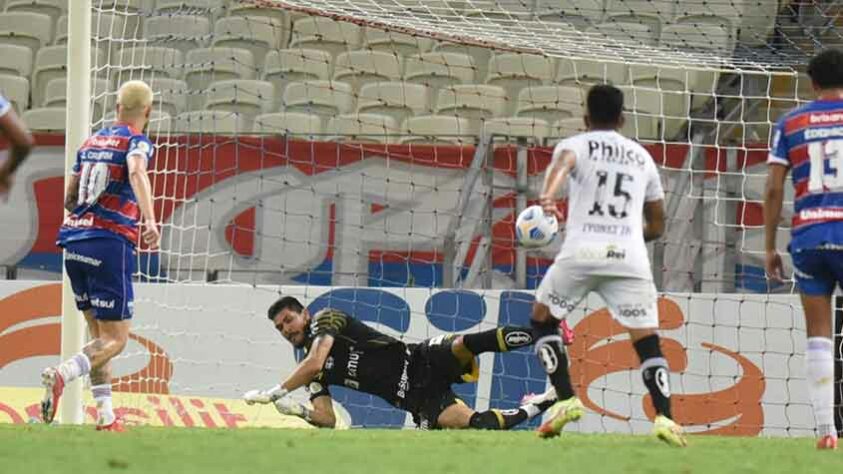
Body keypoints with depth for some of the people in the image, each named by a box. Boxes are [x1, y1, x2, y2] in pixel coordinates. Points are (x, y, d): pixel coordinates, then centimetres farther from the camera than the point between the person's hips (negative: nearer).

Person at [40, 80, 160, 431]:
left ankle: (105, 417, 11)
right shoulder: (137, 142, -3)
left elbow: (69, 199, 24)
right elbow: (137, 173, -26)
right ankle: (61, 374, -30)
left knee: (98, 333, 16)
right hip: (110, 244, -7)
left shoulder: (92, 142, 17)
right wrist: (149, 221, -39)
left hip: (74, 241, 7)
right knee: (115, 340, -3)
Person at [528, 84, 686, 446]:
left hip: (581, 252, -2)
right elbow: (657, 226, 27)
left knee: (542, 319, 21)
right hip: (630, 256, 2)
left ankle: (566, 400, 10)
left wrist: (547, 195, -35)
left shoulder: (576, 145, 12)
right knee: (647, 341, 4)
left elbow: (563, 162, -16)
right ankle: (664, 415, -17)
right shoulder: (642, 157, 23)